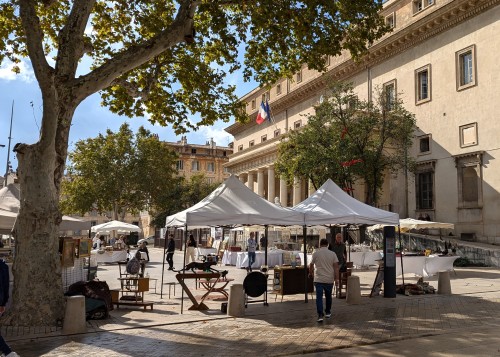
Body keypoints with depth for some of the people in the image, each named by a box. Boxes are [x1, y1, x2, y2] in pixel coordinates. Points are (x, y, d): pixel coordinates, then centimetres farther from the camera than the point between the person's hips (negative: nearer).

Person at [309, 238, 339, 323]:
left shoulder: (315, 253, -2)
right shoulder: (332, 254, 2)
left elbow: (311, 265, 7)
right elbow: (336, 267, -4)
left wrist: (310, 273, 25)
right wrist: (336, 278, -3)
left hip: (318, 279, -2)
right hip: (329, 279, 3)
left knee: (319, 297, -5)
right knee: (328, 296, 19)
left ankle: (320, 315, -16)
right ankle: (328, 312, 32)